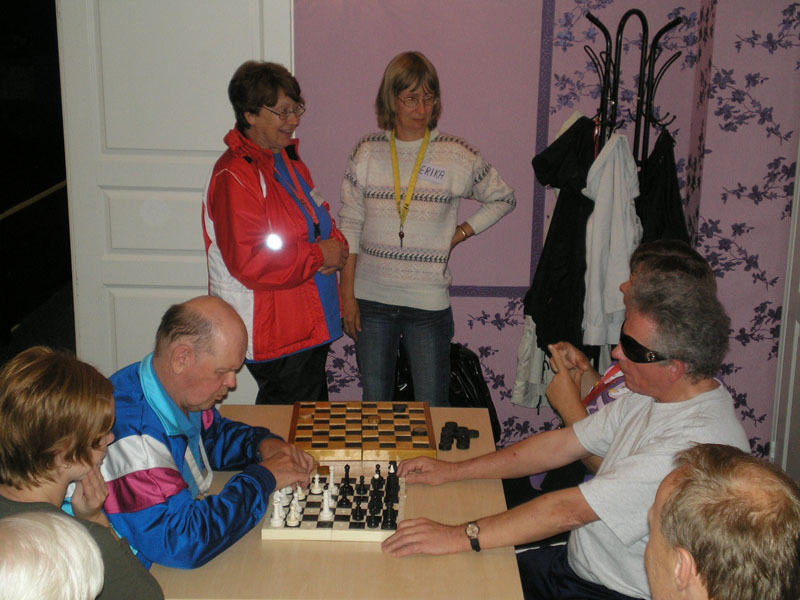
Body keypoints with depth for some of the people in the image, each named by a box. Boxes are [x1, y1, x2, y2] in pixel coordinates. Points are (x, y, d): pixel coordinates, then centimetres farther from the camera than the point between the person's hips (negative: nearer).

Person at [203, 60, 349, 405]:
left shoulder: (287, 160, 12)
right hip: (273, 336, -9)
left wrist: (336, 245, -3)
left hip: (309, 325, 9)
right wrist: (319, 255, -18)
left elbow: (319, 223, 20)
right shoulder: (235, 176, -18)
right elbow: (250, 263, -25)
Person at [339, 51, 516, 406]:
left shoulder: (455, 155, -2)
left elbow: (503, 199, 11)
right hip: (372, 297, 2)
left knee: (432, 407, 3)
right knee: (374, 401, 12)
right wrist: (347, 292, 1)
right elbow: (349, 225, 5)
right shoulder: (367, 152, 2)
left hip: (428, 300, -1)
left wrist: (459, 234, 0)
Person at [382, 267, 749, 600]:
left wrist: (463, 536, -28)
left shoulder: (698, 441, -30)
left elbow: (570, 509, -31)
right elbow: (563, 445, 7)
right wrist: (453, 471, 5)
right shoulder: (648, 395, 0)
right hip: (577, 561, 8)